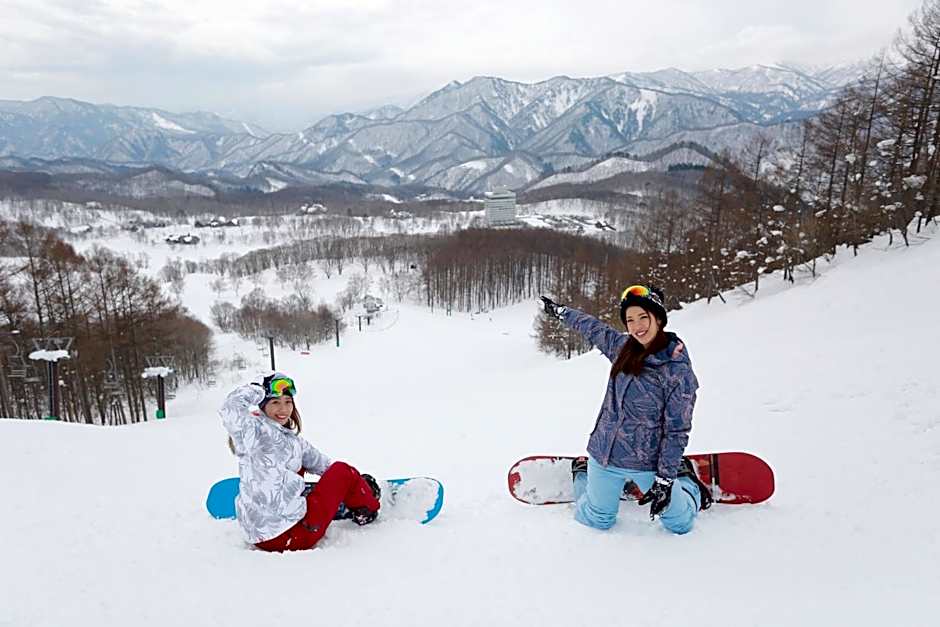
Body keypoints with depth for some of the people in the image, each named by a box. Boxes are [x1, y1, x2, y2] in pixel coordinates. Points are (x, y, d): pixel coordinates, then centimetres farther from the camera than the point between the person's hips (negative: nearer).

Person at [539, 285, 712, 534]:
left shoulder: (679, 371, -18)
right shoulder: (622, 347, -4)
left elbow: (676, 430, -15)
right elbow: (593, 327, 14)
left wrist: (665, 480, -16)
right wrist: (560, 311, 26)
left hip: (650, 464, -3)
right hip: (605, 456, 3)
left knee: (680, 524, 10)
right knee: (598, 521, 18)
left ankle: (685, 478, 37)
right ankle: (581, 472, 46)